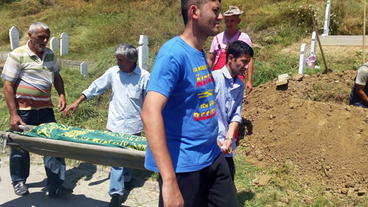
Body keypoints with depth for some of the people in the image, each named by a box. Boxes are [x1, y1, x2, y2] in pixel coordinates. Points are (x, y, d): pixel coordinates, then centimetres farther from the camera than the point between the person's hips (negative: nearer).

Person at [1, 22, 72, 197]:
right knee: (20, 148, 12)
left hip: (45, 110, 4)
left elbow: (57, 76, 20)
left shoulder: (50, 54, 7)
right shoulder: (17, 55, -9)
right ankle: (19, 182, 34)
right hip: (23, 111, -4)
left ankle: (55, 187, 9)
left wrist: (61, 94, 1)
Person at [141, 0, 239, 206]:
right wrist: (169, 181, -34)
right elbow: (150, 113, -29)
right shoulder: (174, 53, -19)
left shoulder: (201, 53, 7)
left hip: (214, 158, 8)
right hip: (183, 166, -8)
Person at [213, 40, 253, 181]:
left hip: (227, 149, 7)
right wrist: (215, 141, -18)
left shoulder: (240, 86, 9)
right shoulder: (213, 78, -14)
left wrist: (229, 139, -10)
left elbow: (236, 116, 5)